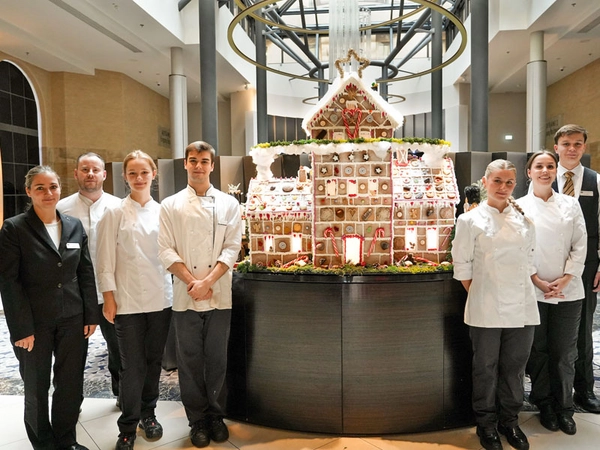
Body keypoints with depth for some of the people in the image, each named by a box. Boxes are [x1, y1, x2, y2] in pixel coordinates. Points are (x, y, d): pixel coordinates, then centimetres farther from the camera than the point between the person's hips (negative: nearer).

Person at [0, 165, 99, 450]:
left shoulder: (74, 226, 4)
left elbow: (86, 273, 5)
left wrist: (91, 315, 3)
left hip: (72, 320, 3)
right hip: (34, 323, -3)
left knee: (71, 384, 12)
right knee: (37, 388, 14)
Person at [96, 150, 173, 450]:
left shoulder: (162, 211, 5)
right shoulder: (115, 214, -4)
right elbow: (105, 260, -4)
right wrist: (109, 298, -6)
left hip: (161, 298, 3)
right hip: (128, 301, -3)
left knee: (154, 360, 14)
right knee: (132, 366, 4)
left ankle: (148, 413, 35)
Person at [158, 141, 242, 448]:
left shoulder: (228, 204, 3)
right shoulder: (171, 205, 3)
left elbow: (232, 248, -3)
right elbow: (166, 251, -2)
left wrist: (207, 282, -13)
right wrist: (193, 283, -11)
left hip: (219, 295, 0)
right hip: (185, 296, 0)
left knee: (217, 359, 10)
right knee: (190, 361, 9)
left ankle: (216, 416, 29)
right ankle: (198, 420, 26)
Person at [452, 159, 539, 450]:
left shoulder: (524, 220, 7)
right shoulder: (470, 220, -5)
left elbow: (528, 261, 15)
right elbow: (462, 266, -3)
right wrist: (478, 297, -4)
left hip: (521, 307, 4)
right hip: (487, 309, -3)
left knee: (515, 366, 14)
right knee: (486, 368, 9)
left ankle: (509, 420, 34)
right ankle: (486, 423, 28)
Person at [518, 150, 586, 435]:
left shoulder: (570, 205, 6)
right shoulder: (520, 206, 0)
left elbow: (580, 246, 2)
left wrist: (565, 279, -8)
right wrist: (538, 282, -9)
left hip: (568, 291, 1)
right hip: (532, 291, -1)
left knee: (564, 353, 7)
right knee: (538, 351, 8)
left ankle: (564, 407, 25)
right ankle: (544, 404, 26)